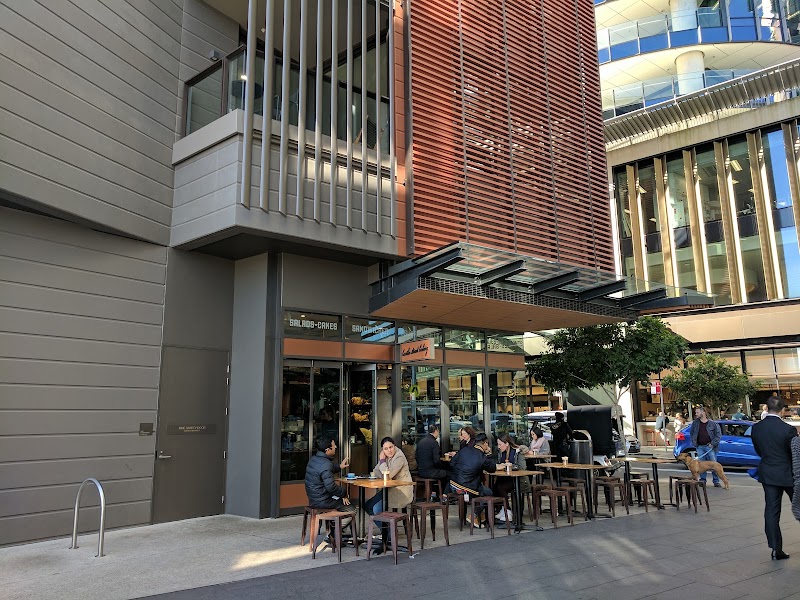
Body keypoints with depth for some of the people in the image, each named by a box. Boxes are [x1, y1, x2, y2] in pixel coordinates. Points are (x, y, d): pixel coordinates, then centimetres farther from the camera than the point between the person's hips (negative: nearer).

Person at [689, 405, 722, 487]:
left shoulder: (713, 423, -2)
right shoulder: (695, 423, 7)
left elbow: (718, 435, -1)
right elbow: (691, 434, 16)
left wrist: (713, 443, -9)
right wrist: (694, 443, 6)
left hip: (709, 447, -3)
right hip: (700, 447, 3)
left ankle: (716, 481, 6)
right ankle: (702, 480, 13)